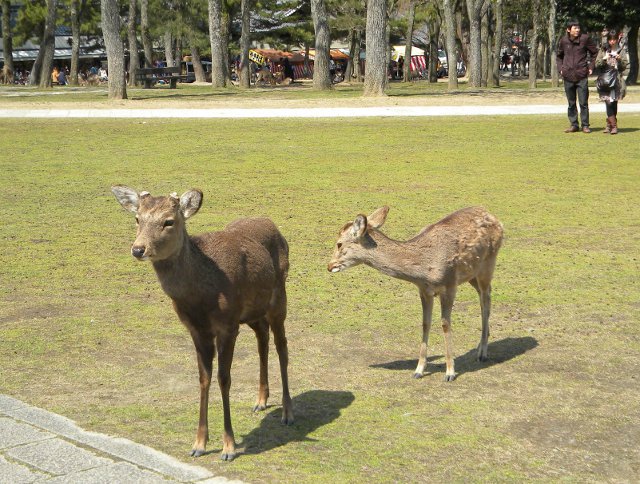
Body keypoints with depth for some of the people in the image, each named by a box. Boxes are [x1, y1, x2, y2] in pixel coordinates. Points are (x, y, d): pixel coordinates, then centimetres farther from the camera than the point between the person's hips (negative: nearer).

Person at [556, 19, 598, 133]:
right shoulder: (563, 41, 4)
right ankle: (574, 125, 17)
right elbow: (559, 56, 19)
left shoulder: (585, 38, -3)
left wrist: (591, 66, 1)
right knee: (571, 103, 9)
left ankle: (585, 125, 5)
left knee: (583, 102, -2)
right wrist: (560, 69, 7)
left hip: (582, 76, -2)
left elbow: (595, 52, 9)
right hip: (568, 76, 2)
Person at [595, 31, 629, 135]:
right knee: (609, 102, -11)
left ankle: (609, 124, 11)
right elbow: (597, 64, 3)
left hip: (617, 80, 1)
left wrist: (619, 59, -14)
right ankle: (614, 126, -9)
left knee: (614, 103, 1)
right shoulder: (603, 51, 9)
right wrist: (604, 59, -15)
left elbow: (625, 66, 4)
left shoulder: (621, 51, 9)